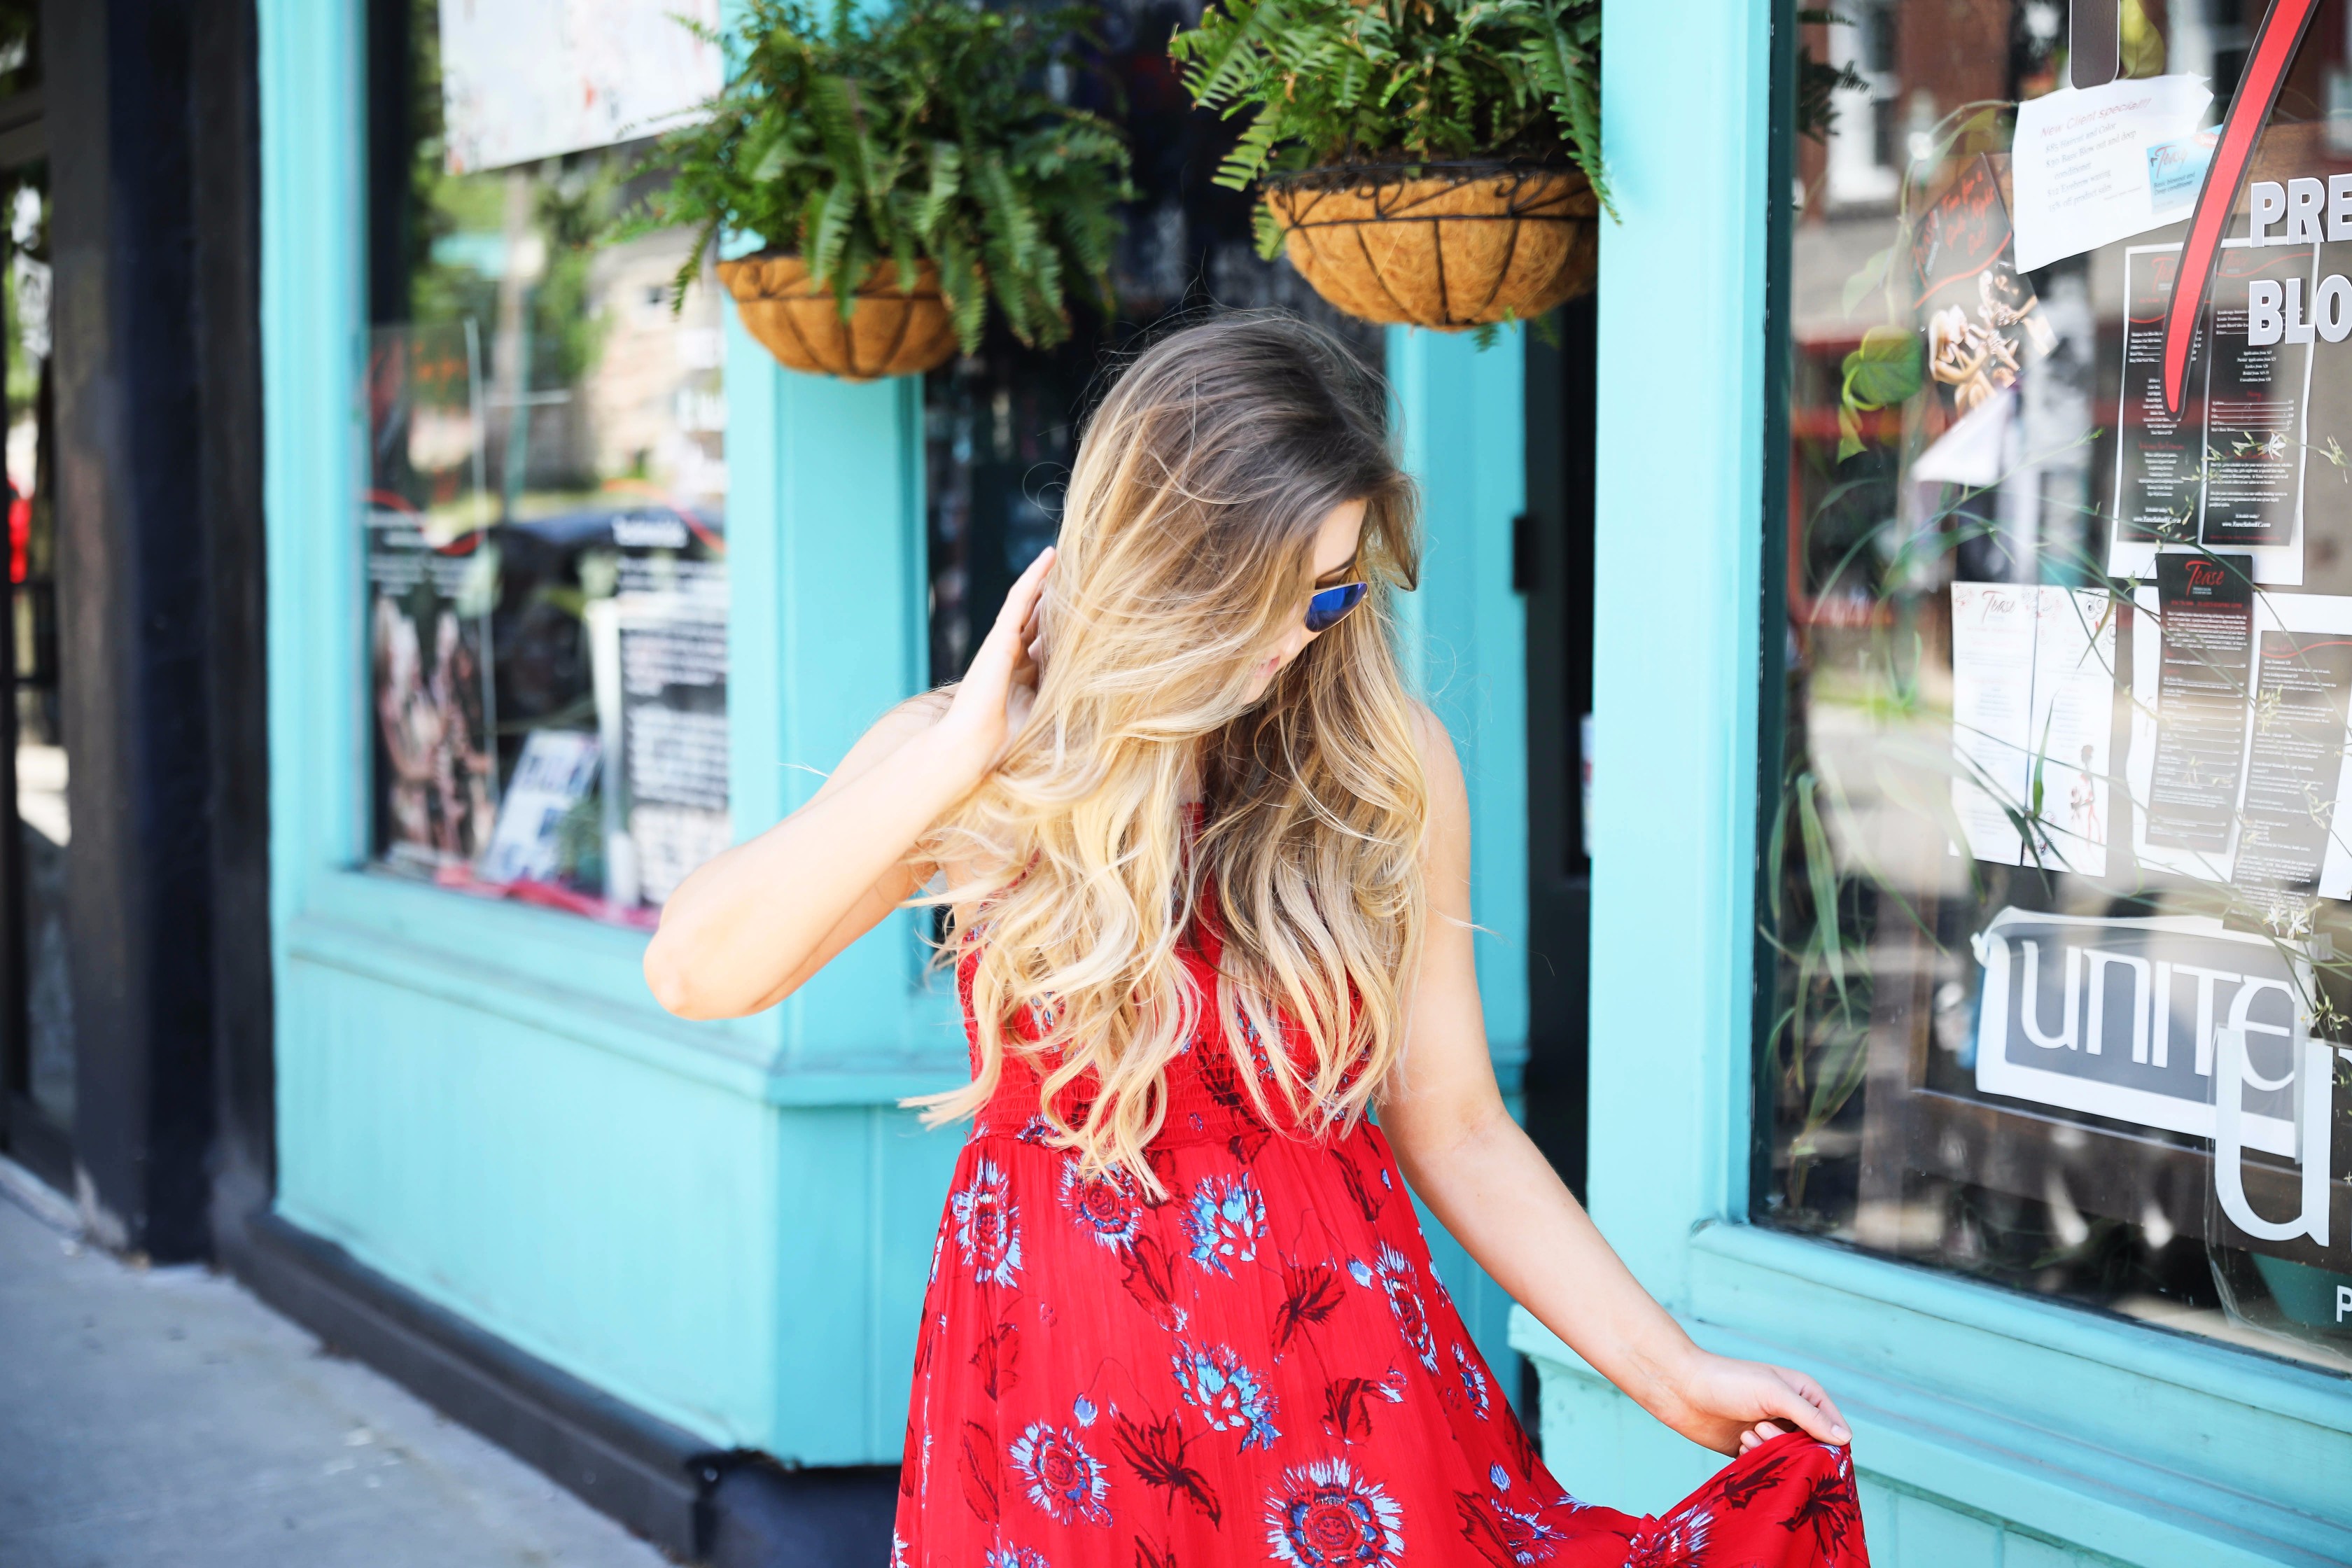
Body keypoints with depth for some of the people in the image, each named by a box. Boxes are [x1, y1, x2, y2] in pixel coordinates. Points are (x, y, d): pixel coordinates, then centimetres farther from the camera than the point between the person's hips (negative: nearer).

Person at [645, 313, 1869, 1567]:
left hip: (1336, 1362, 1)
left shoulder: (1389, 764, -1)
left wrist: (1673, 1376, -1)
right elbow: (696, 973, -15)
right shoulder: (974, 761, -2)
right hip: (1058, 1382, 0)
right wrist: (963, 754, -17)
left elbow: (1455, 1132, 4)